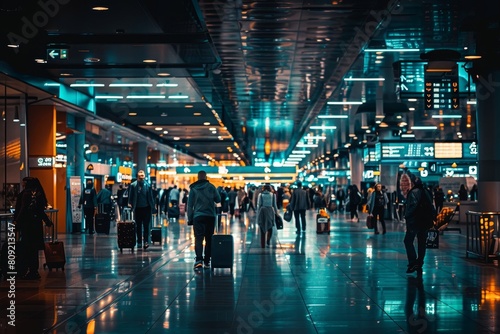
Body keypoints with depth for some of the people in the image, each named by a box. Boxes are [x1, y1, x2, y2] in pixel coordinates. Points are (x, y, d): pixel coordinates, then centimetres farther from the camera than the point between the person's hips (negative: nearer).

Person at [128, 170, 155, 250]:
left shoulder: (148, 185, -3)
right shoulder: (133, 185, -1)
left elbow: (151, 197, -1)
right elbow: (130, 197, 1)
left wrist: (152, 208, -3)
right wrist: (130, 204, -11)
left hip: (146, 208, -1)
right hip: (137, 208, 2)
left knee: (146, 226, -3)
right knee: (138, 226, 9)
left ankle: (146, 241, -3)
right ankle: (139, 242, 16)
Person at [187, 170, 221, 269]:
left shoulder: (193, 189, 1)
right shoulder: (211, 187, 0)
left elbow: (190, 205, 2)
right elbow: (218, 200, 5)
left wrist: (189, 218, 7)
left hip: (198, 216, -1)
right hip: (210, 216, 1)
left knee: (198, 238, -5)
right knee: (209, 239, 10)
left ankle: (199, 259, -22)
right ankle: (207, 261, 11)